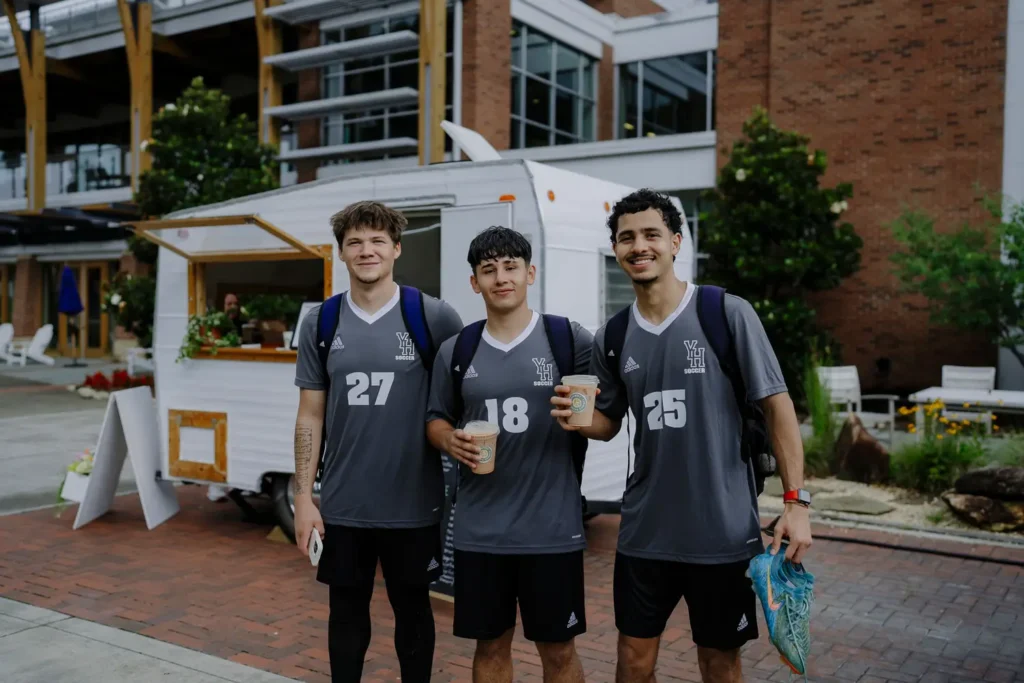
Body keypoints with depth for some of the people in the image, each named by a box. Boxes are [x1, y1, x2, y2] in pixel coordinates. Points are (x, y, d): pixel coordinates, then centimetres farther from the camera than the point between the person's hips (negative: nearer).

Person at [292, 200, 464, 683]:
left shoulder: (435, 318, -7)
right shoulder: (321, 322, 1)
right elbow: (310, 415, 4)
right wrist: (303, 496, 0)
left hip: (413, 503, -2)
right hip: (342, 504, 2)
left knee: (412, 609, 14)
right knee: (347, 610, 16)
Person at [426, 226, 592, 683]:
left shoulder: (570, 339, -2)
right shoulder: (455, 351, 5)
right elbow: (436, 419, 13)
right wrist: (450, 440, -8)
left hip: (552, 527, -2)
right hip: (479, 530, 2)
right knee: (490, 644, 14)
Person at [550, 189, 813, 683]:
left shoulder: (728, 314, -9)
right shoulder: (610, 338, 3)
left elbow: (776, 406, -7)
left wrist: (795, 501, -12)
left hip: (723, 529, -3)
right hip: (644, 531, 3)